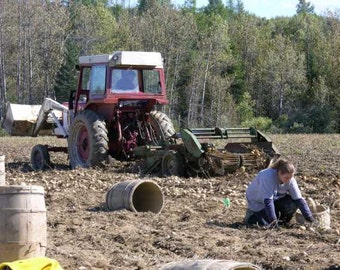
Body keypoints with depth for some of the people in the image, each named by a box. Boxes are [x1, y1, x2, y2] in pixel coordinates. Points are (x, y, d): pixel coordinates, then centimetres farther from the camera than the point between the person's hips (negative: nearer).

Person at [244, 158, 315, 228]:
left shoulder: (290, 179, -18)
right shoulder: (267, 177, -35)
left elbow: (298, 198, -16)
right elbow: (267, 200, -37)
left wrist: (308, 217, -20)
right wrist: (273, 220, -40)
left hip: (275, 198, 5)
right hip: (257, 201, -5)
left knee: (292, 204, -22)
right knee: (268, 224, -23)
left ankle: (282, 220, 5)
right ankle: (252, 215, 5)